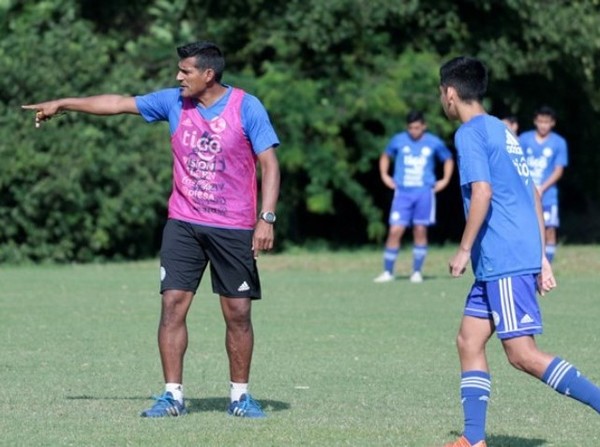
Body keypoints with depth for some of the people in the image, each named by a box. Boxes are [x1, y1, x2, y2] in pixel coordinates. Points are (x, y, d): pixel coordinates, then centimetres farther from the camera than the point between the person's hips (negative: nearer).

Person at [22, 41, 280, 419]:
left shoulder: (247, 108, -8)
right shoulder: (174, 102, 4)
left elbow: (270, 164, -7)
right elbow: (119, 103, 12)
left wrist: (266, 218, -15)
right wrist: (62, 104, 16)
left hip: (233, 228, -3)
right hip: (183, 223, 3)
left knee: (238, 313, 1)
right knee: (173, 304, -6)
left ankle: (240, 395, 14)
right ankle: (173, 395, -1)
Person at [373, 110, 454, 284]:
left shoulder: (434, 143, 2)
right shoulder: (398, 141, 3)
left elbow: (448, 159, 19)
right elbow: (385, 156, 22)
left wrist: (445, 180, 8)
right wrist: (384, 175, 10)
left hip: (425, 192, 0)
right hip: (403, 192, 0)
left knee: (420, 231, 0)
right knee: (395, 231, -8)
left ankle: (417, 272, 9)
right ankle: (388, 272, 0)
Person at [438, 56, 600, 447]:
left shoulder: (470, 133, -8)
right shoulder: (503, 131, 20)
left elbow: (482, 193, -20)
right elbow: (533, 195, 20)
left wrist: (464, 250, -13)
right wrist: (541, 257, 20)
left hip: (504, 260, -10)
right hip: (511, 258, 10)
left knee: (523, 355, -11)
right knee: (469, 340, 11)